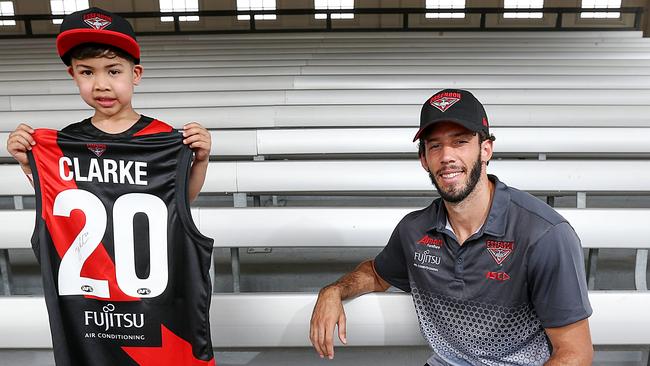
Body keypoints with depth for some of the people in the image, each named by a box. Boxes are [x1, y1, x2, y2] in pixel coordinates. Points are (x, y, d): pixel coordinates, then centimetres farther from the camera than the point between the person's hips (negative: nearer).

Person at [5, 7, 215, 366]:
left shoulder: (164, 138, -11)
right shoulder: (63, 143, -2)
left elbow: (183, 198, 0)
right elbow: (52, 201, 10)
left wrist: (200, 159, -15)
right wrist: (27, 163, -2)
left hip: (155, 286, -2)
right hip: (85, 290, 3)